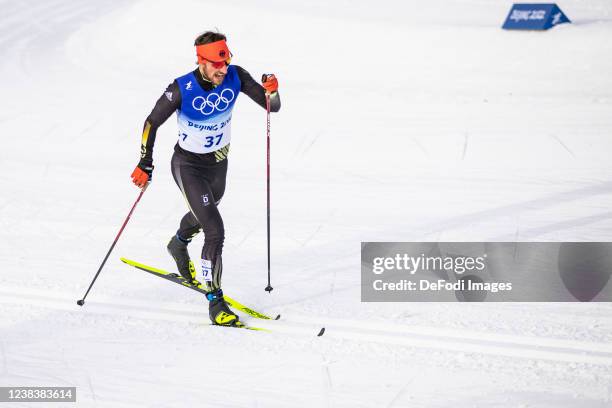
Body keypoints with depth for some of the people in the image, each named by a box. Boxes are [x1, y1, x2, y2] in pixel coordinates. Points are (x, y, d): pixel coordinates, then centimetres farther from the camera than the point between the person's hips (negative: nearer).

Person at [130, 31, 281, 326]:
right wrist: (145, 164, -13)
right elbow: (152, 123, -12)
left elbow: (272, 106, -12)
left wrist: (271, 91, -34)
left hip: (218, 163, 5)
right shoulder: (182, 89, -27)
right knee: (215, 230, -18)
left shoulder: (235, 77, -18)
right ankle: (215, 302, -10)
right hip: (188, 166, -5)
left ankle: (178, 245, 66)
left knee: (203, 214, 33)